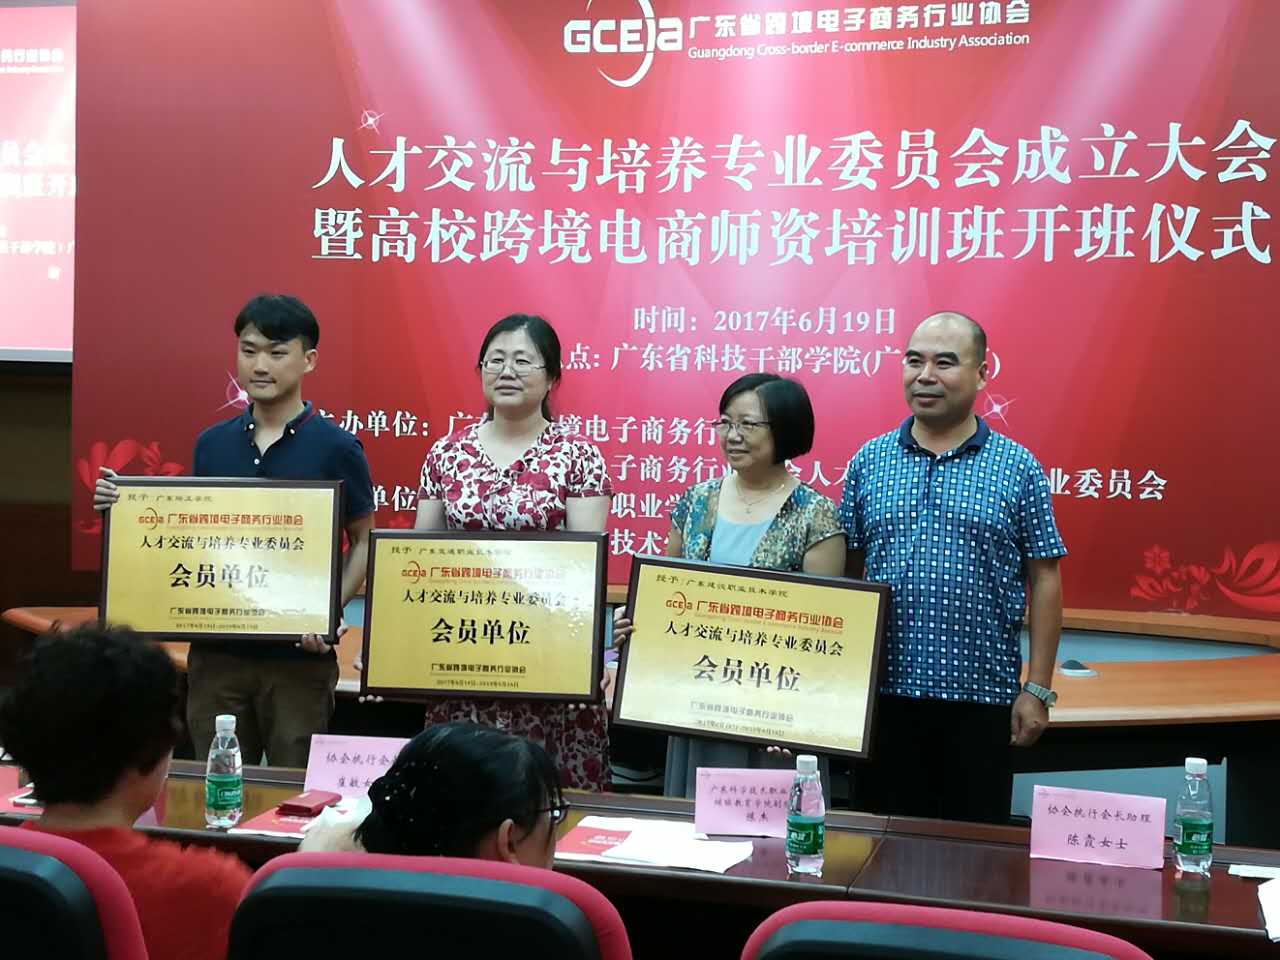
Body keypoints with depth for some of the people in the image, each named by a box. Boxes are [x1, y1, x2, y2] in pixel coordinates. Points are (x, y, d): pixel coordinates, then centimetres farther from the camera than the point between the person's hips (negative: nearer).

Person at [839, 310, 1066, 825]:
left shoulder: (1018, 468, 0)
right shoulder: (869, 461, 5)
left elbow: (1043, 582, 0)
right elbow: (845, 573, 9)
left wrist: (1037, 689, -4)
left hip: (981, 696, -2)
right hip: (883, 691, 2)